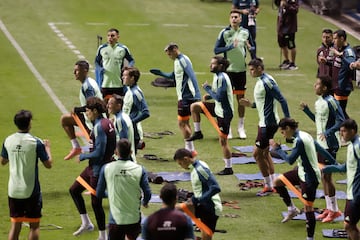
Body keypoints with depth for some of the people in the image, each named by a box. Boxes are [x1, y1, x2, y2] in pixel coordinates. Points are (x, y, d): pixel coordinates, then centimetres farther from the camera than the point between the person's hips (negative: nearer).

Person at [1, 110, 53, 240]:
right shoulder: (36, 142, -13)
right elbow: (48, 164, -6)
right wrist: (47, 147, 10)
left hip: (13, 190, 4)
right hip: (31, 190, -4)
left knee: (15, 224, 10)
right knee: (34, 225, 7)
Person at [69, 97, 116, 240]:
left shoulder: (99, 127, -23)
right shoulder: (107, 123, 6)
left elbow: (99, 153, -26)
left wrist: (83, 156, -10)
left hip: (98, 169, -10)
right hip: (93, 167, 10)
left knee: (96, 202, 2)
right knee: (74, 190, 18)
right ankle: (86, 223, 23)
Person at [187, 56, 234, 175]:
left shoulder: (222, 78, -24)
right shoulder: (217, 76, 6)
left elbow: (219, 97, -28)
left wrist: (207, 88, -17)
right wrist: (210, 96, 2)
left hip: (224, 112, -10)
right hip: (218, 108, 10)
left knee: (223, 141, -2)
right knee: (194, 106, 8)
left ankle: (228, 168, 7)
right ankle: (198, 132, 20)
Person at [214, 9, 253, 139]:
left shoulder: (245, 32, 3)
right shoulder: (224, 32, -6)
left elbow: (251, 47, 17)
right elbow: (216, 50, -8)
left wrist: (249, 47, -7)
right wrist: (230, 47, -21)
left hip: (241, 69, 3)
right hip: (228, 69, -3)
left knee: (241, 98, 8)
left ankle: (241, 127, 18)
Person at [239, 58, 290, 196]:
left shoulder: (267, 82, -18)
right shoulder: (260, 81, 13)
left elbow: (282, 100, -21)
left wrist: (288, 120, -23)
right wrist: (251, 104, 10)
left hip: (268, 124, -11)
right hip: (264, 122, 11)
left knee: (257, 153, -5)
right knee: (265, 153, 17)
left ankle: (268, 186, 2)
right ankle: (274, 183, 22)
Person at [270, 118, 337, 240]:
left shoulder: (299, 141, -24)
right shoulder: (305, 135, 5)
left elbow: (290, 160, -22)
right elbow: (321, 150, 11)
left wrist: (277, 149, -10)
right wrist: (335, 163, 18)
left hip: (309, 178, -10)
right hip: (302, 172, 10)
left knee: (308, 208, -5)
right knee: (278, 182, 16)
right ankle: (292, 209, 26)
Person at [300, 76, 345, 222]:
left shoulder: (331, 102, -18)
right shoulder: (318, 102, 10)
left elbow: (341, 121, -22)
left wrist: (328, 132, -32)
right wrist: (306, 110, 15)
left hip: (330, 144, -9)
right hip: (321, 144, 9)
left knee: (326, 176, -5)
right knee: (323, 176, 13)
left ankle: (334, 210, 4)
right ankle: (329, 208, 21)